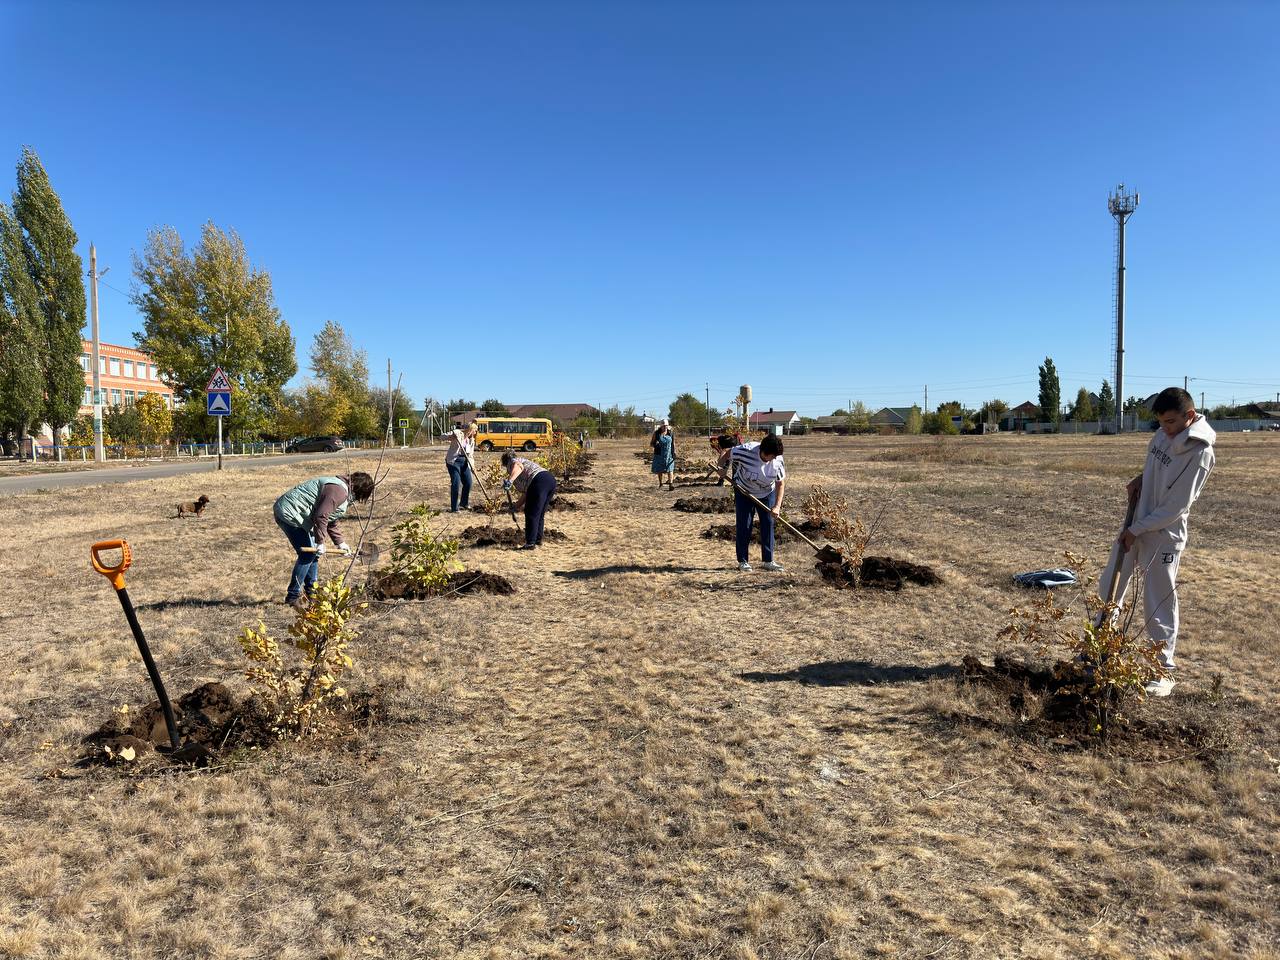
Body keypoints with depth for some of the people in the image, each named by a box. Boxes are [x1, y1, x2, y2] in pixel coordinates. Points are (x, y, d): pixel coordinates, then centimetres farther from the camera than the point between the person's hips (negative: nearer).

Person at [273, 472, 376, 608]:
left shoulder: (345, 495, 14)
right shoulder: (339, 490, -21)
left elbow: (331, 522, 23)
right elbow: (321, 516, -27)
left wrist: (340, 543, 19)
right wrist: (320, 542, -20)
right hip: (289, 513, -11)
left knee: (313, 553, 14)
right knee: (307, 555, -10)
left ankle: (311, 591, 25)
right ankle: (293, 596, -2)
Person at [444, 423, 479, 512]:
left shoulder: (471, 440, 13)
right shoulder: (458, 434, -7)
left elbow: (471, 454, 11)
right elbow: (449, 438, -22)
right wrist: (453, 436, -44)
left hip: (464, 462, 7)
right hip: (453, 461, -7)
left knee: (468, 483, 6)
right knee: (456, 484, -12)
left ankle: (463, 503, 29)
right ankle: (454, 508, -5)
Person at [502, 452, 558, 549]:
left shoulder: (512, 462, 13)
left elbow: (518, 466, -16)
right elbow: (526, 492, 36)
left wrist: (510, 480, -30)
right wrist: (517, 505, 41)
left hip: (539, 481, -9)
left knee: (531, 514, -2)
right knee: (539, 514, 21)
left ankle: (530, 543, 0)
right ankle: (538, 540, 29)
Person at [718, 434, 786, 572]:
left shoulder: (778, 461, -22)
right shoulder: (746, 451, -31)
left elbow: (781, 484, -14)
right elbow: (726, 454, -12)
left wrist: (777, 506, -21)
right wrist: (723, 468, -23)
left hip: (767, 494, 3)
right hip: (744, 492, -2)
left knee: (768, 524, 1)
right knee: (744, 526, -2)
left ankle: (768, 561, 10)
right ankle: (742, 561, 8)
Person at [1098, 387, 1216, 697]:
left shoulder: (1199, 453, -21)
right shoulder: (1164, 434, 1)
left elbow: (1176, 507, -20)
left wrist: (1137, 530, -15)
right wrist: (1140, 478, 2)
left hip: (1164, 535, -8)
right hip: (1135, 525, 8)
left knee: (1158, 604, -1)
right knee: (1109, 587, 17)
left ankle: (1165, 671, 13)